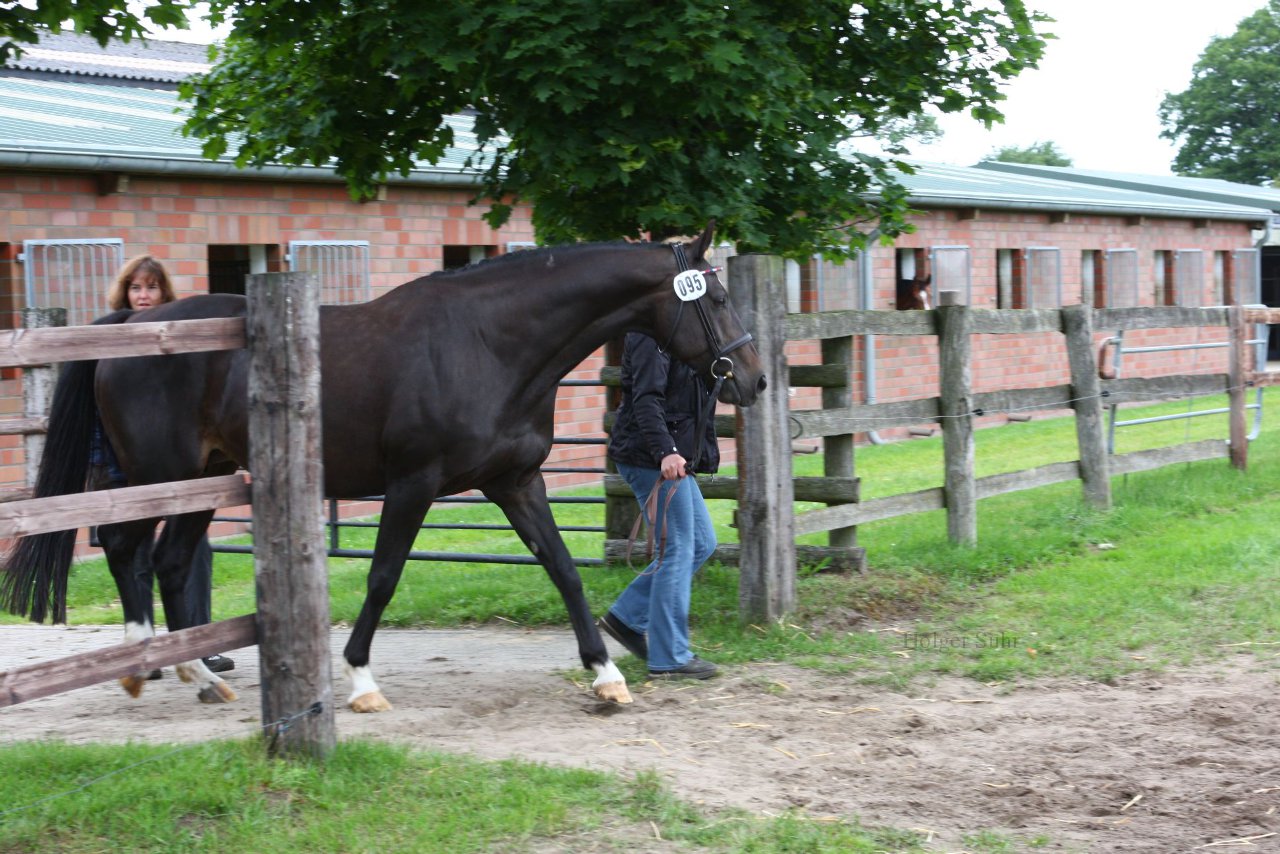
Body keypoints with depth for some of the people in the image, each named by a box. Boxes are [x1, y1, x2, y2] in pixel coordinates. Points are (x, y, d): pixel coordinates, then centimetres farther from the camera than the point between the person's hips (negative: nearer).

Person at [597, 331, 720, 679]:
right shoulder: (652, 335, -17)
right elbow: (646, 400, -27)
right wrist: (664, 451, -37)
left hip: (674, 457, 11)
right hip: (651, 459, -11)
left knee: (702, 543, 16)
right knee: (678, 550, -6)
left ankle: (626, 617, 19)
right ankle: (669, 657, 2)